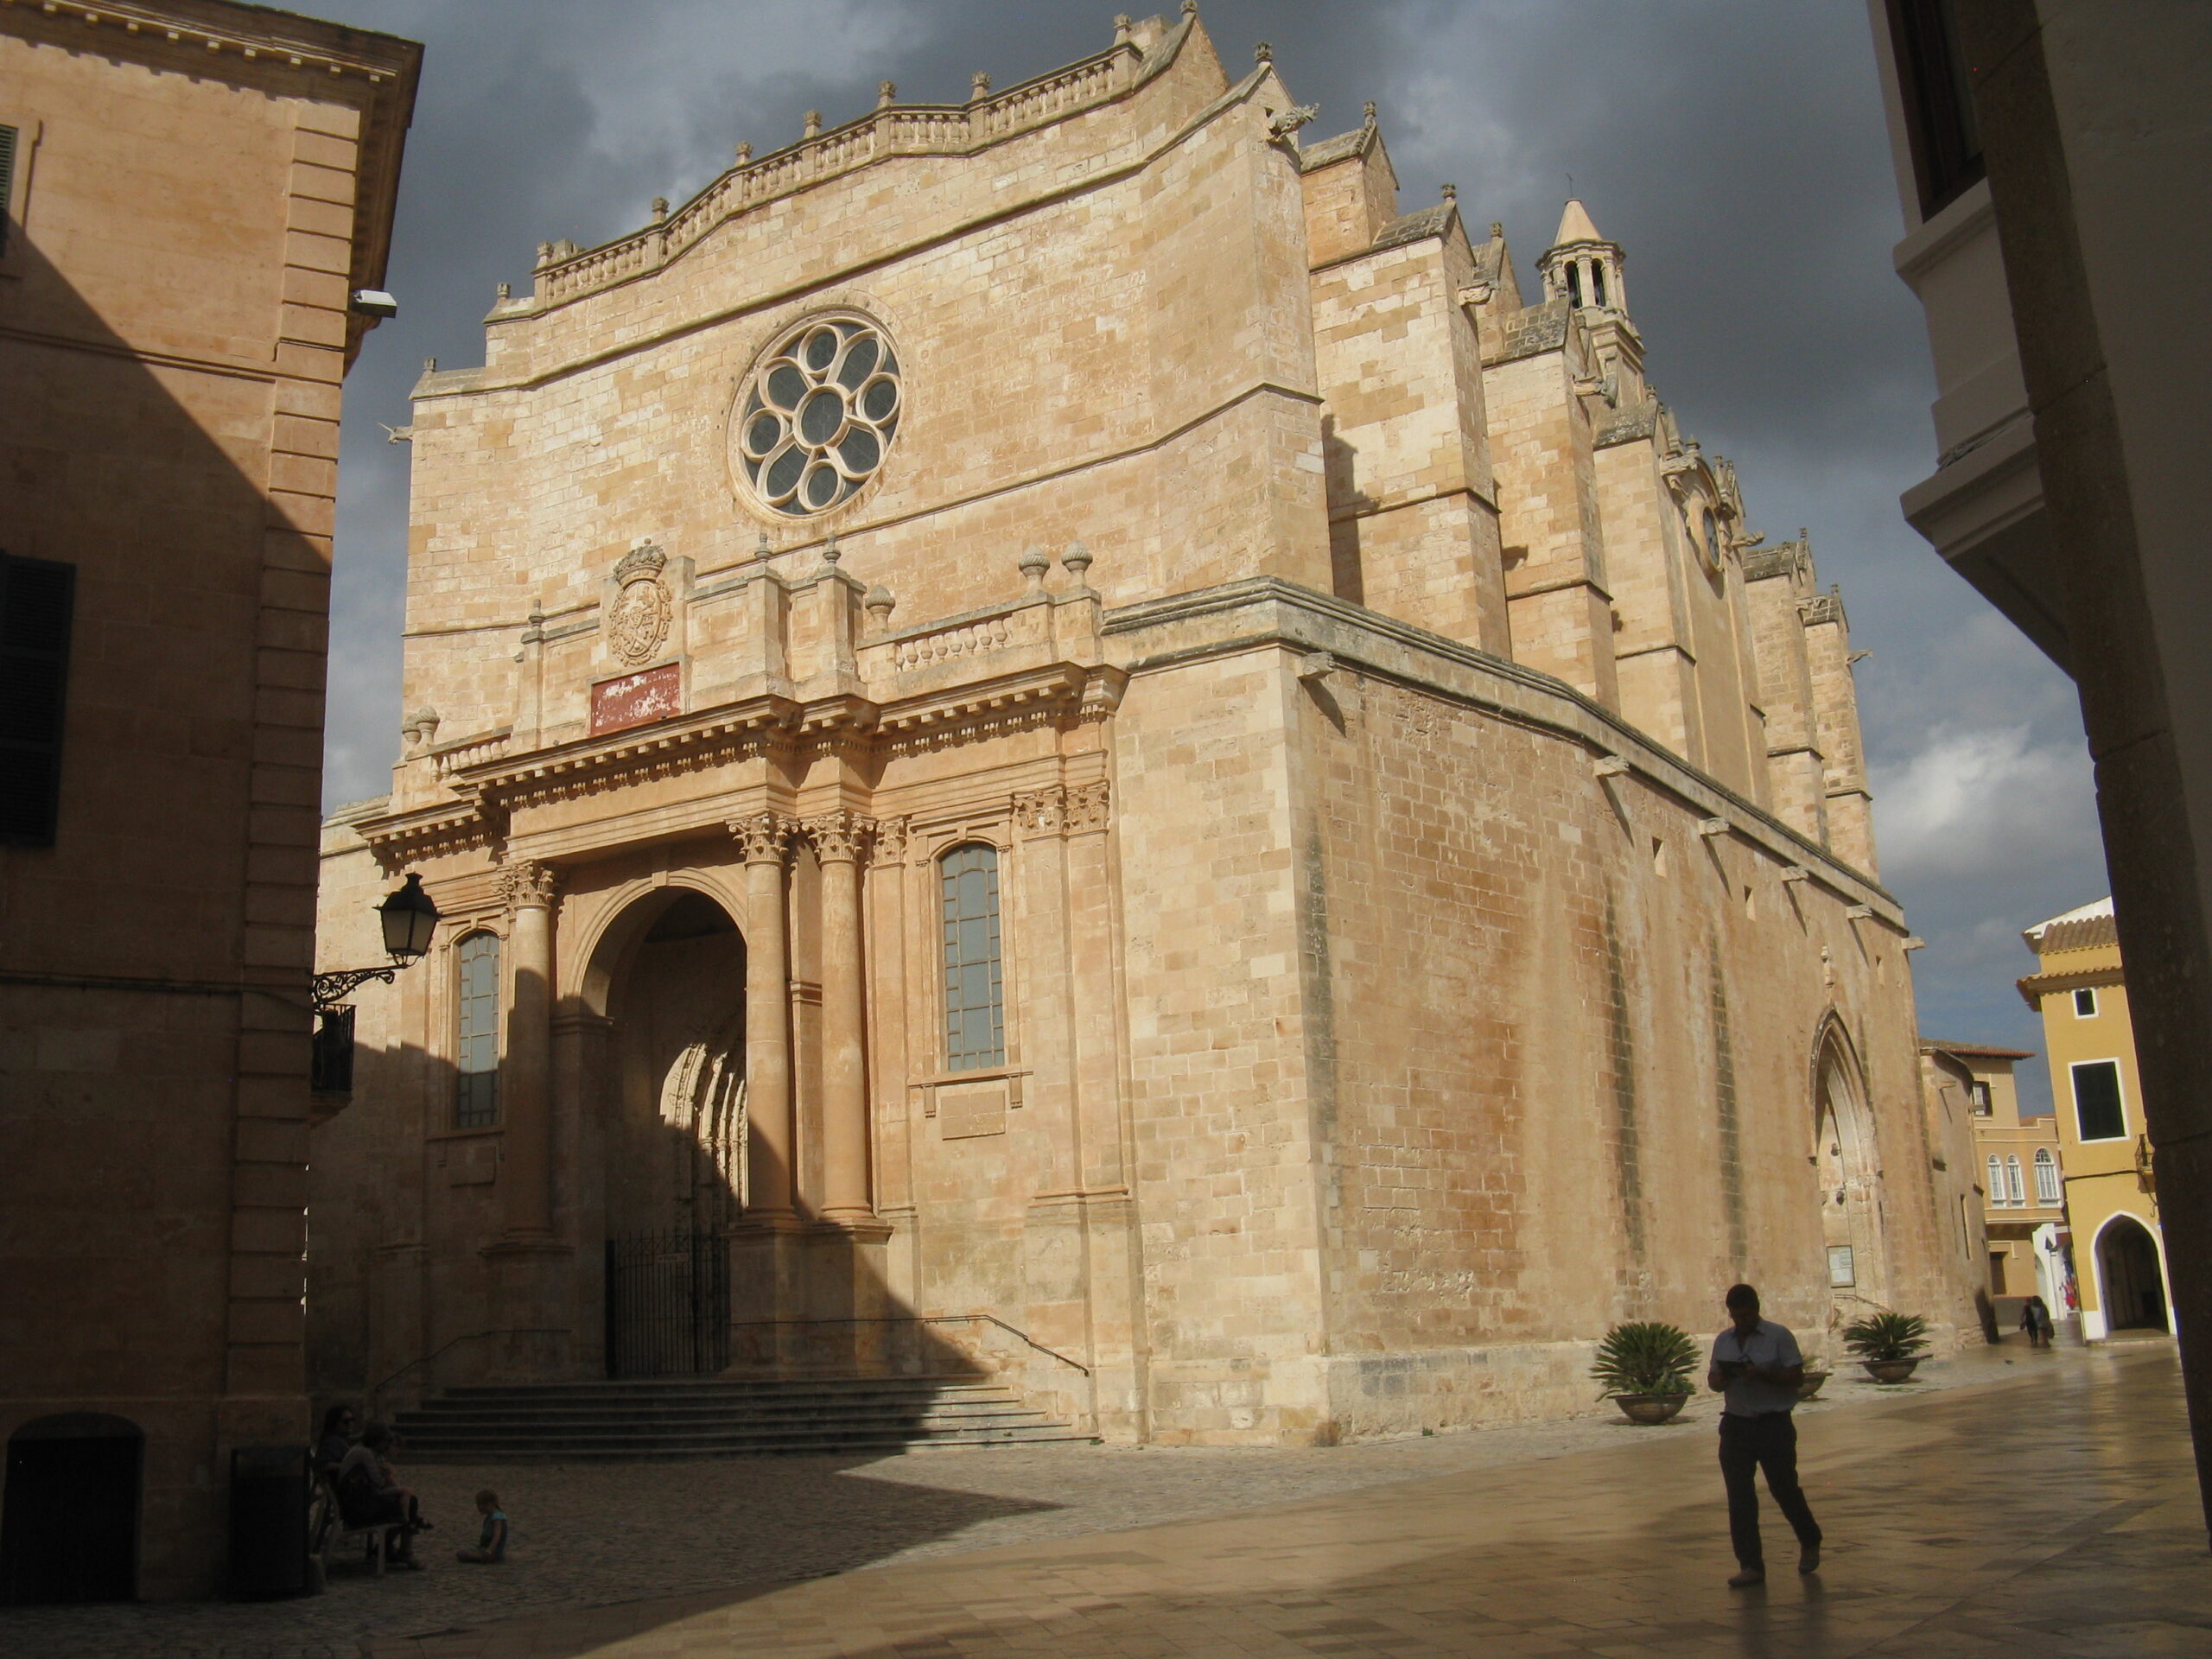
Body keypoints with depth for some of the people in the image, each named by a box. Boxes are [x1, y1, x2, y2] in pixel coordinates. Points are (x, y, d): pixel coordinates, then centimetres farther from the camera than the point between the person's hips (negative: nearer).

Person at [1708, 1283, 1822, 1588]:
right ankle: (1750, 1565, 5)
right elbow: (1712, 1381, 14)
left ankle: (1810, 1543, 32)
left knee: (1784, 1489, 5)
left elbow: (1797, 1376, -9)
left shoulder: (1779, 1336, -4)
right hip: (1735, 1425, 4)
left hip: (1773, 1424, -4)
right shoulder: (1723, 1341, 11)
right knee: (1739, 1497, 0)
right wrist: (1721, 1378, -9)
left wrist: (1762, 1374, -23)